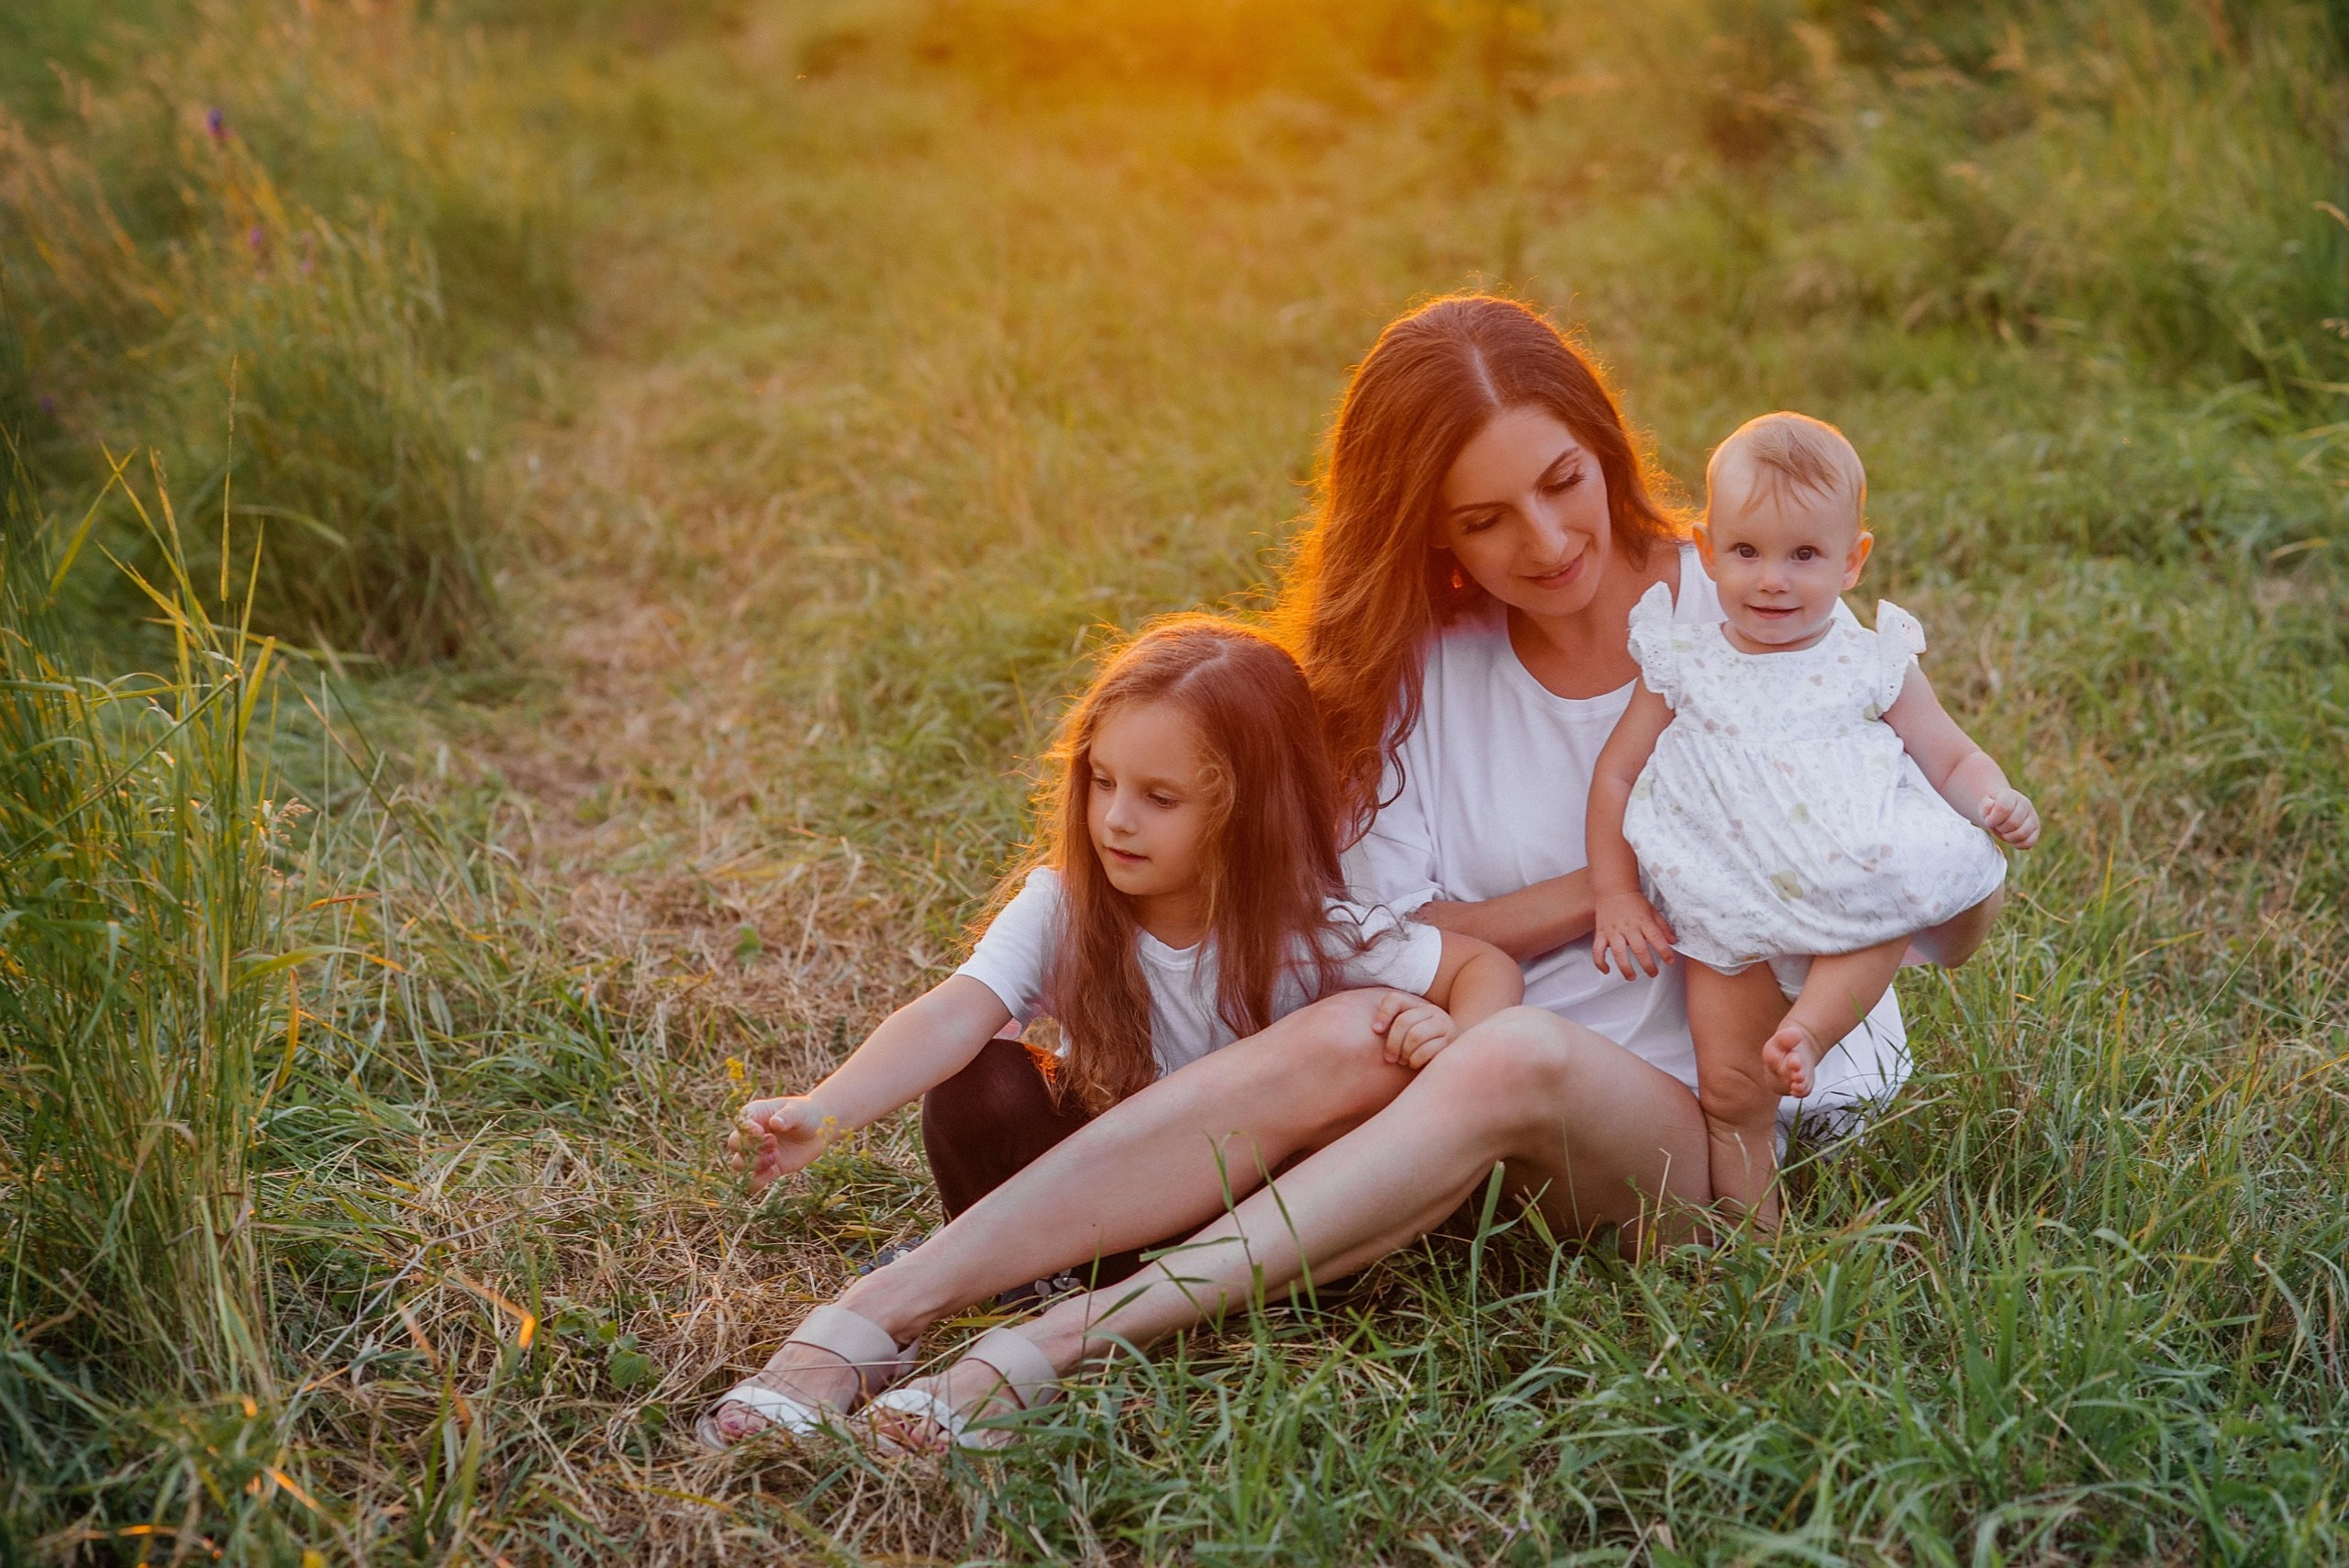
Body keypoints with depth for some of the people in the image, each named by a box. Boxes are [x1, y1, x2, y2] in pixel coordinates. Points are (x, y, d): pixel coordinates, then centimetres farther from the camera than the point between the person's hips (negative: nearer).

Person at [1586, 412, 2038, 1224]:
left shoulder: (1873, 665, 4)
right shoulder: (1684, 667, 5)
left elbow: (1952, 758, 9)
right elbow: (1616, 773, 11)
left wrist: (1997, 804, -14)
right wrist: (1615, 894, 5)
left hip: (1851, 911, -1)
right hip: (1730, 922, 1)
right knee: (1731, 1095, 1)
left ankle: (1810, 1029, -24)